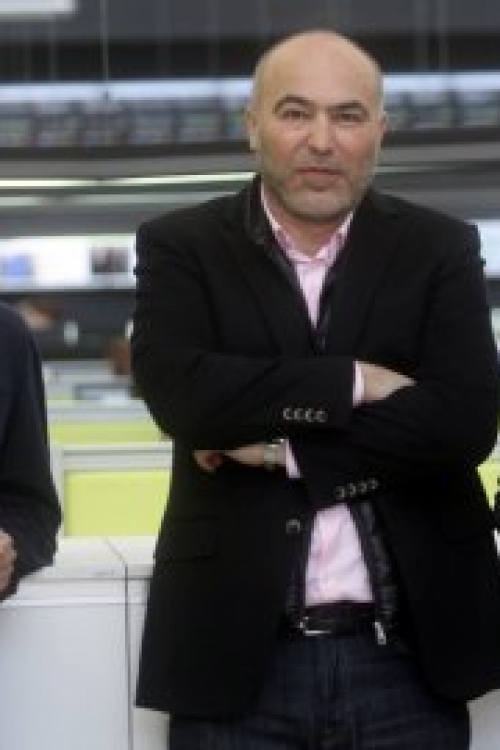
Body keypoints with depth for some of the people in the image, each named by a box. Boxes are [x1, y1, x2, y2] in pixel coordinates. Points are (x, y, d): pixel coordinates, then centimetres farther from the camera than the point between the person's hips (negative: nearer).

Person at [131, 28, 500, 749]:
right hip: (238, 657, -1)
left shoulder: (441, 248, 4)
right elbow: (179, 393, -14)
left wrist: (282, 449, -12)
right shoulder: (181, 246, 3)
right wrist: (353, 381, -13)